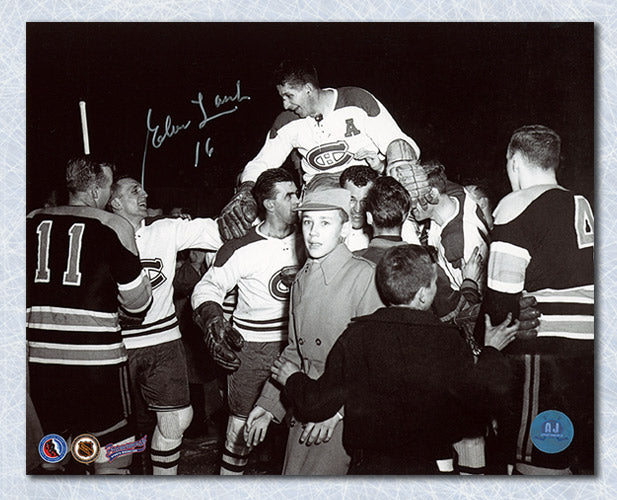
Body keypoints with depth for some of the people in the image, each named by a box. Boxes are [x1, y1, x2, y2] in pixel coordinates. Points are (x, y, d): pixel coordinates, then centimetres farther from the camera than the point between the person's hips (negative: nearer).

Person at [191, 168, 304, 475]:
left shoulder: (303, 239, 3)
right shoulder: (243, 249, -11)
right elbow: (207, 287, -6)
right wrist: (213, 318, -22)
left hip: (295, 343, 4)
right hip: (252, 346, -4)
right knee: (243, 424, 1)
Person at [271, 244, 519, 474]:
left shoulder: (355, 335, -11)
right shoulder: (445, 340, -14)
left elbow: (317, 405, -6)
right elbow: (484, 391, -4)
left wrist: (293, 379, 16)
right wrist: (492, 350, 15)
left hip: (366, 466, 1)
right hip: (423, 468, 0)